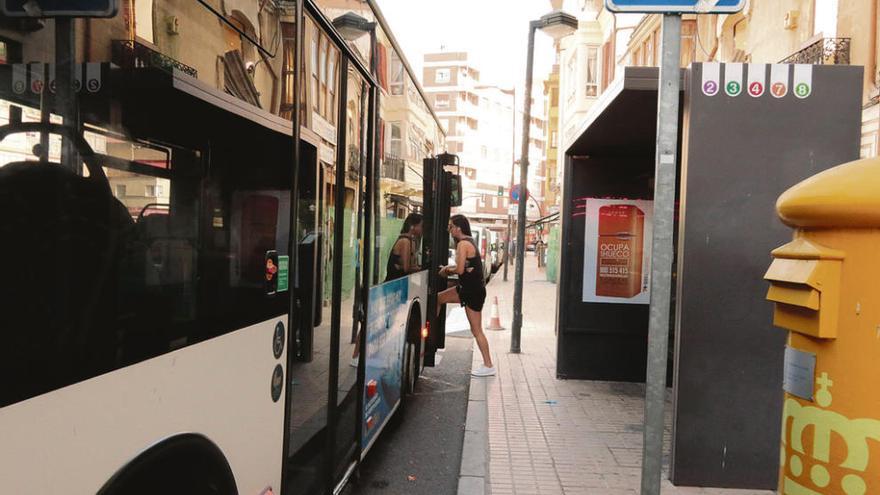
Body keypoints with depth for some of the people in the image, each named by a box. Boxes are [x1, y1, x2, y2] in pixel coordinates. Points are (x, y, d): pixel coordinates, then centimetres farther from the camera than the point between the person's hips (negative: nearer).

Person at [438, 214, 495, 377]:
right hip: (467, 288, 10)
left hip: (473, 291, -10)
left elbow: (460, 270, -22)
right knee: (438, 299, 14)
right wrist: (450, 268, 6)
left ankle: (488, 366, 6)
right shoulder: (469, 241, 12)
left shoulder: (463, 244, -17)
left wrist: (448, 269, -3)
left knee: (476, 330, -2)